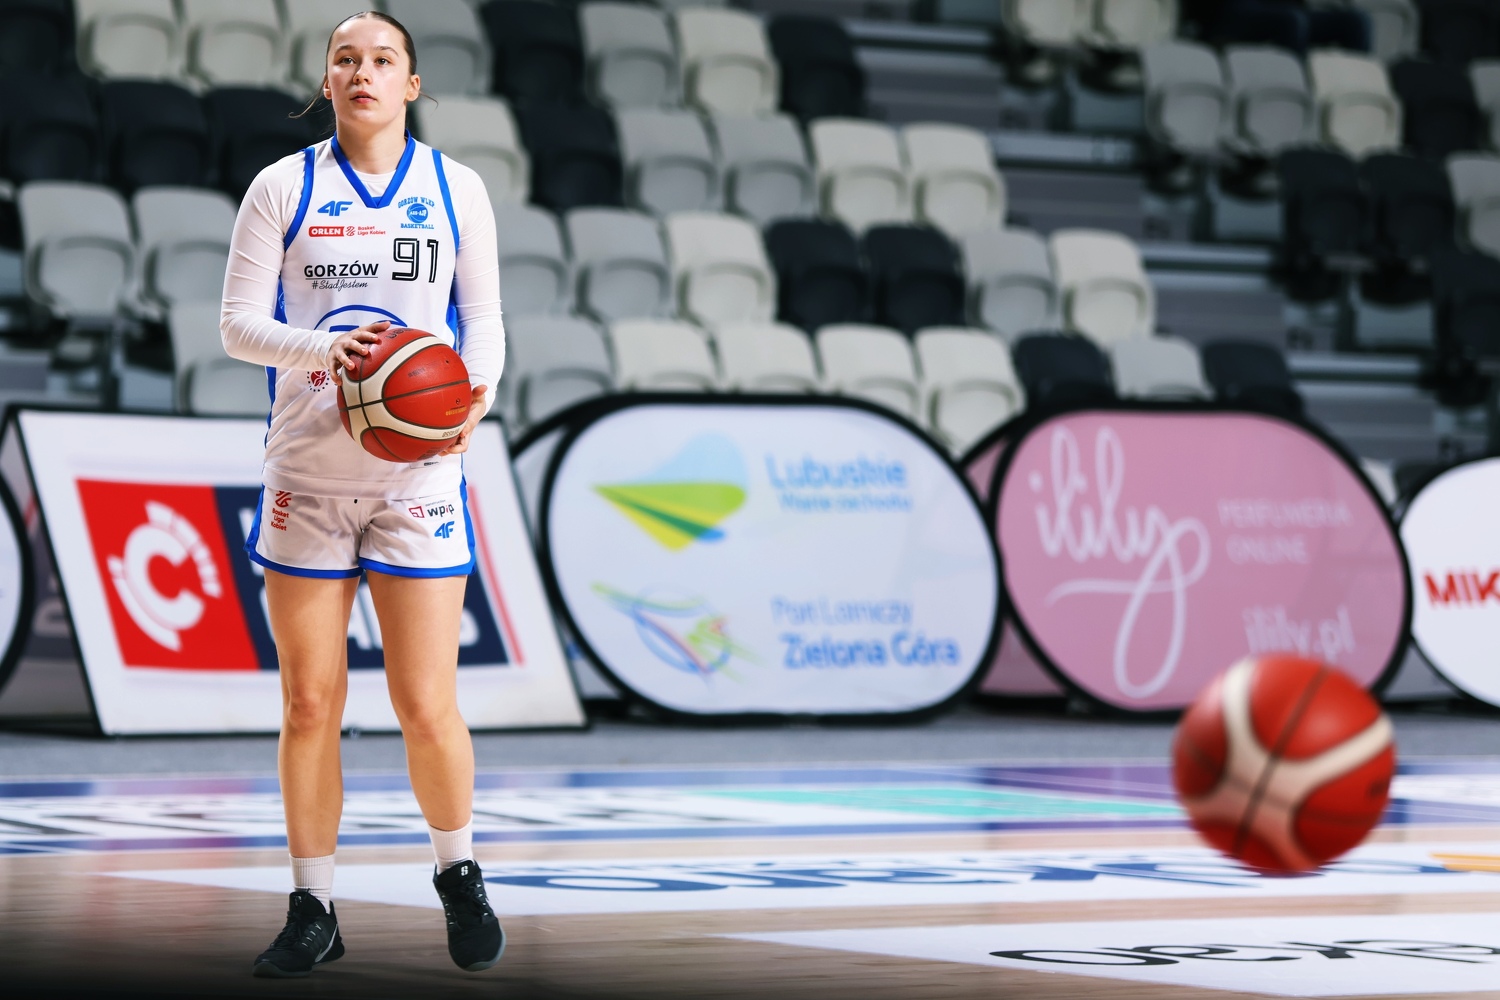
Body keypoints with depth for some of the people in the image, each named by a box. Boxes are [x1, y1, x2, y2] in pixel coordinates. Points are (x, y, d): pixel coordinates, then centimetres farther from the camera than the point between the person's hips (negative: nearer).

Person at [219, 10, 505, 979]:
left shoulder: (456, 188, 5)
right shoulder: (284, 187, 3)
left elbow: (484, 318, 9)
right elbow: (239, 322, 0)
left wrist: (476, 390, -12)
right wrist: (321, 346, -19)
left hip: (419, 471, 0)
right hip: (307, 470, 0)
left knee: (427, 708, -4)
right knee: (310, 706, 2)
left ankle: (459, 874, 21)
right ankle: (313, 909, 14)